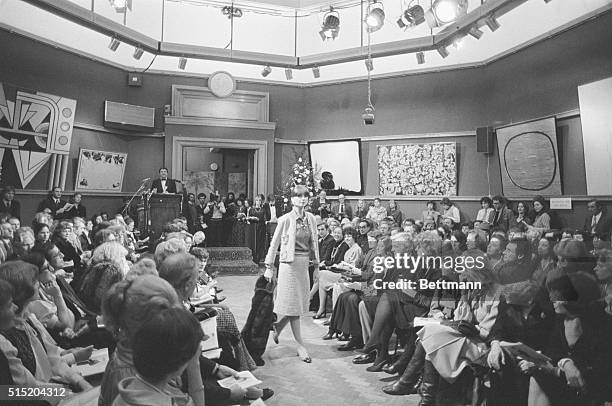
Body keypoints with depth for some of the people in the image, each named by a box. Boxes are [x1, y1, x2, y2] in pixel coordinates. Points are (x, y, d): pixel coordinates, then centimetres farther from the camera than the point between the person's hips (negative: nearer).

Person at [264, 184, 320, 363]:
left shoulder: (311, 218, 6)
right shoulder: (285, 219, -9)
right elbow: (274, 243, -3)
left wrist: (316, 265, 13)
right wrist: (269, 267, -4)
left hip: (304, 263, 6)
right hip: (289, 263, -6)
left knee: (299, 302, 11)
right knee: (293, 303, -1)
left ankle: (277, 328, 35)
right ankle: (300, 346, 7)